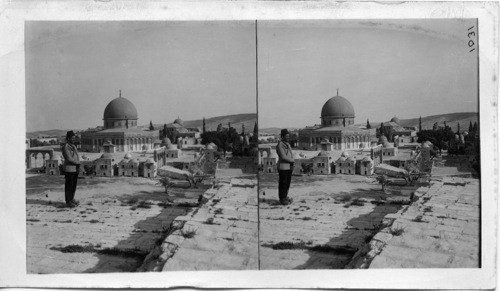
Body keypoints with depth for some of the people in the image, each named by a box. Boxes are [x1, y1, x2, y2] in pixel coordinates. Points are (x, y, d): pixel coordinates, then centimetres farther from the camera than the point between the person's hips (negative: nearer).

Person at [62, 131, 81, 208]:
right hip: (69, 169, -8)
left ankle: (71, 199, 24)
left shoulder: (74, 146, 14)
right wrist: (77, 163, -7)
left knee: (74, 185, 13)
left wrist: (78, 166, -2)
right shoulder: (65, 147, -13)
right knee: (69, 186, -3)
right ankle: (68, 202, 3)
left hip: (75, 169, 8)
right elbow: (69, 158, -18)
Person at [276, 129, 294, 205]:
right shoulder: (280, 145, -14)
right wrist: (292, 160, -6)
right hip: (283, 167, -8)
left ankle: (285, 197, 22)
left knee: (288, 182, 12)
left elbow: (291, 155, 13)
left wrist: (292, 163, -6)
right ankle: (282, 199, 4)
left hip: (289, 167, 8)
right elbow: (283, 157, -20)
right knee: (283, 183, -3)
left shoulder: (288, 144, 13)